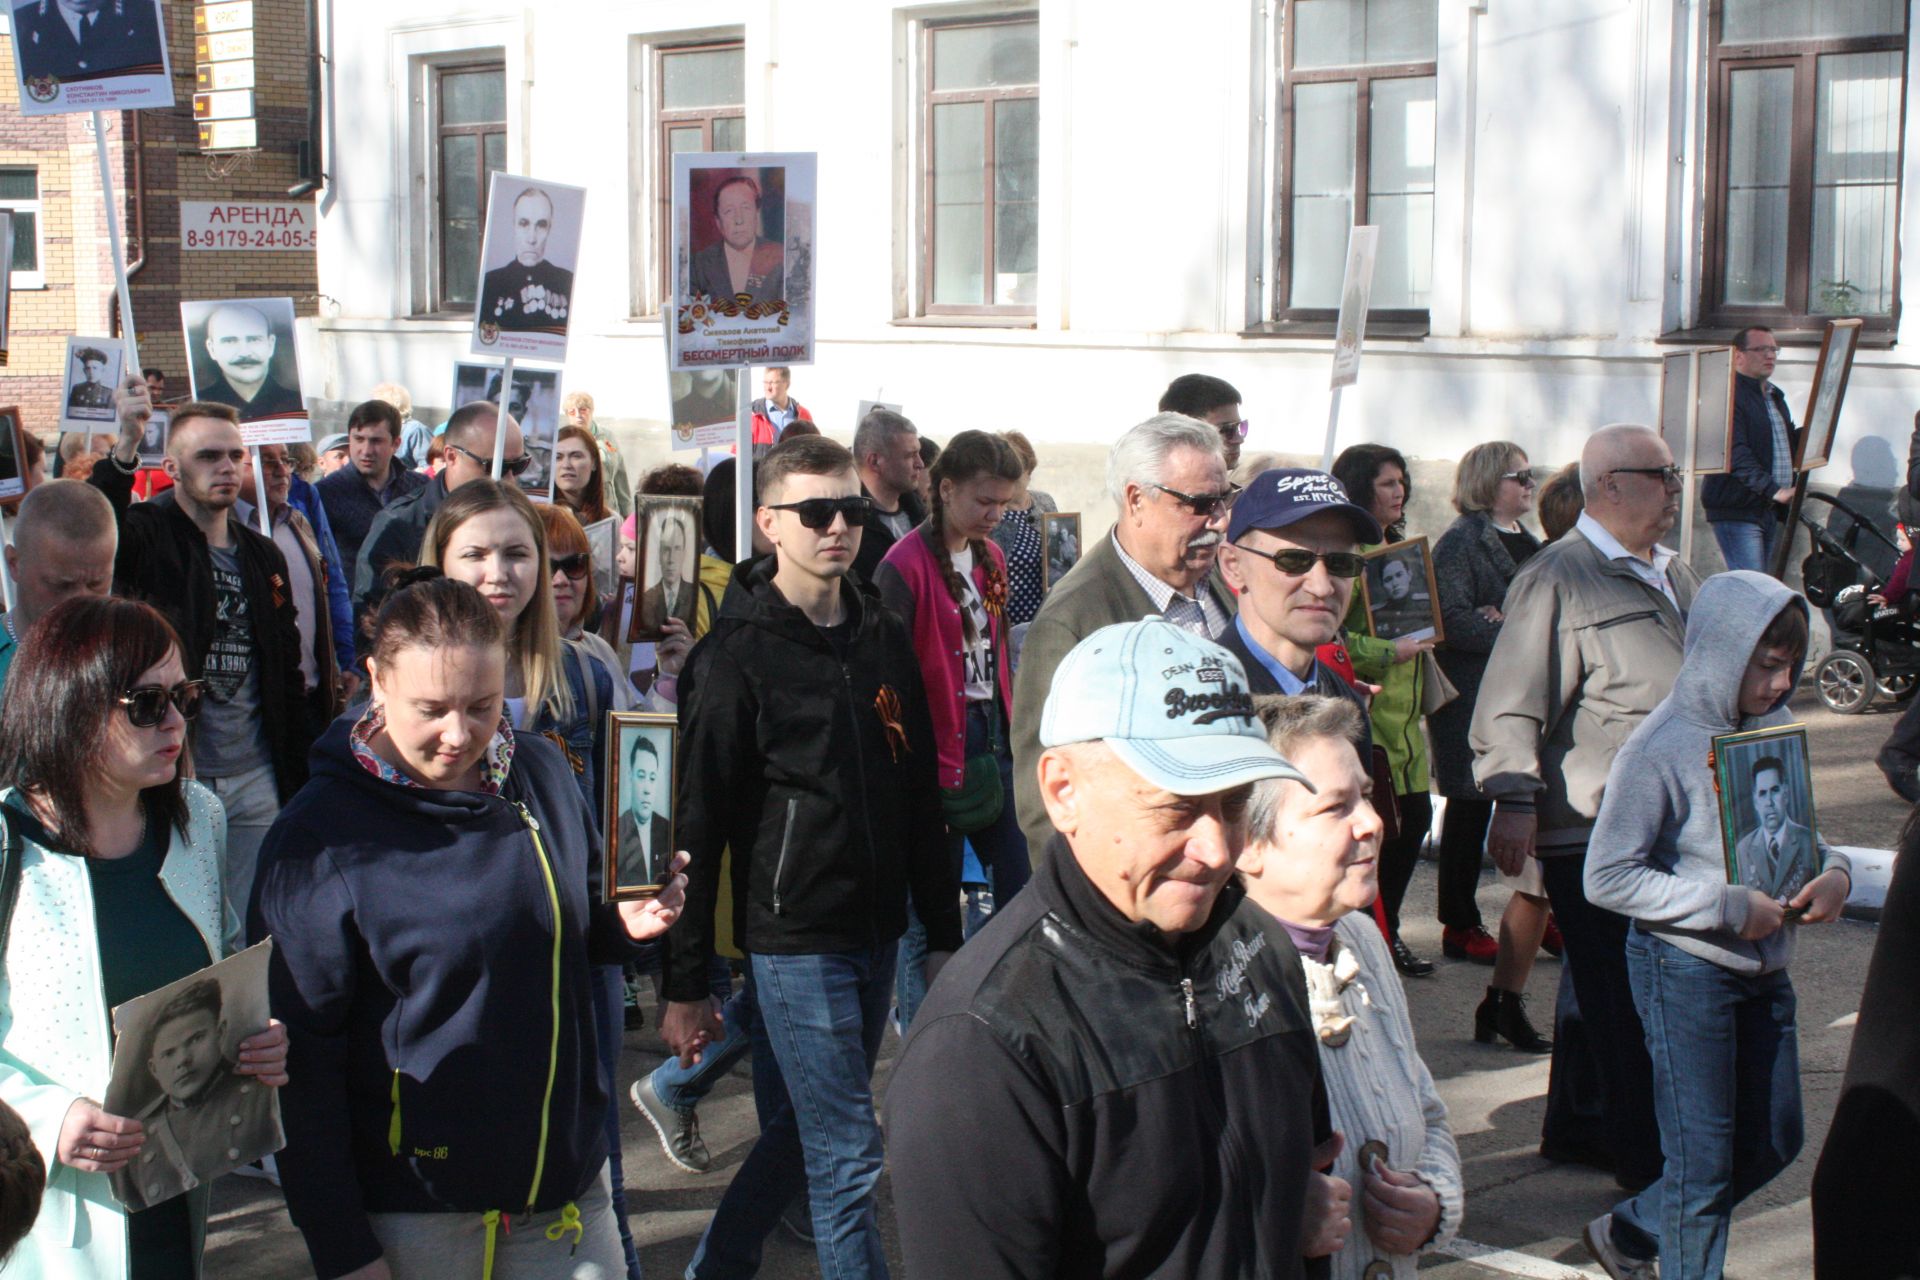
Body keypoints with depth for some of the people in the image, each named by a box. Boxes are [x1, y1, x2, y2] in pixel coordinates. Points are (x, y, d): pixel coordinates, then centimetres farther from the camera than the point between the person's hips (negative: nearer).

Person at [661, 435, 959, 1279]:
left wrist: (942, 932, 11)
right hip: (792, 938, -6)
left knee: (807, 1130, 16)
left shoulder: (884, 640, 8)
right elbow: (699, 823, -10)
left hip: (875, 931, 6)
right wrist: (686, 983, -10)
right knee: (847, 1158, -4)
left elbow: (921, 795, 12)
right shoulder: (735, 657, -10)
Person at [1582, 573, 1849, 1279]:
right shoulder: (1661, 750, -18)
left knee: (1774, 1141, 18)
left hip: (1765, 968, 8)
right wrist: (1730, 907, -22)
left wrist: (1831, 870, -6)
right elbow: (1607, 878, -20)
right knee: (1705, 1158, 1)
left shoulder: (1774, 727, 2)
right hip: (1686, 968, -7)